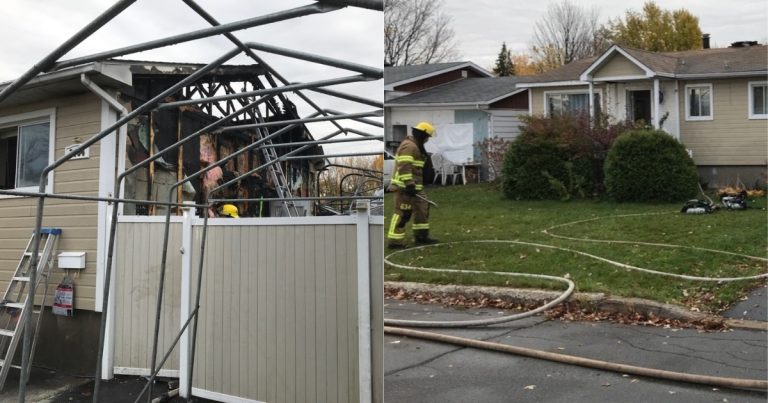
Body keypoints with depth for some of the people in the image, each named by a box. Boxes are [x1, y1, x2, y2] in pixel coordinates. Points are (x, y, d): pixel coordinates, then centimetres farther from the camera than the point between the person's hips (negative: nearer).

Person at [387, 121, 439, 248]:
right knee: (403, 212, -8)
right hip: (404, 187, -11)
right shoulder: (409, 146, -16)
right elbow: (404, 167, -24)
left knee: (422, 207, 14)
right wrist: (409, 184, -27)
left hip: (414, 186, 11)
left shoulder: (416, 146, 19)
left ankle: (421, 236, 22)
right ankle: (395, 241, -3)